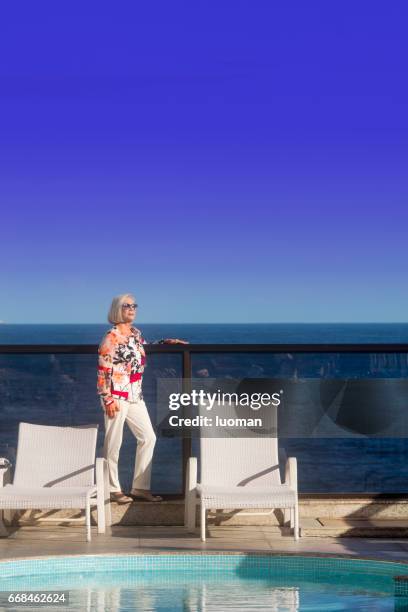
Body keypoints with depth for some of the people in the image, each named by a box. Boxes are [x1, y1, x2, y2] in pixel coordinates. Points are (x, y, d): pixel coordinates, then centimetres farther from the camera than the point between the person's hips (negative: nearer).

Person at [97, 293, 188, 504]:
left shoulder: (136, 333, 11)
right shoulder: (111, 336, -12)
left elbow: (145, 348, 34)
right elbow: (103, 369, -15)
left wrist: (166, 342, 23)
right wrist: (108, 398, -19)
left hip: (135, 396, 9)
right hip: (117, 396, -8)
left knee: (148, 437, 10)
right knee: (114, 443, 1)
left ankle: (140, 487, 19)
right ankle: (113, 490, 15)